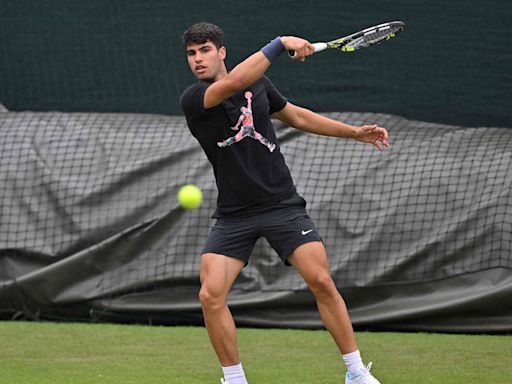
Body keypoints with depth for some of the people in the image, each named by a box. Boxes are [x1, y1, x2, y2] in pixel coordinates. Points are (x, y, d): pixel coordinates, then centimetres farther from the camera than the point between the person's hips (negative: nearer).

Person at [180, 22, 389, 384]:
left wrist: (357, 132, 19)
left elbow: (297, 116, 21)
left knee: (321, 282, -10)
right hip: (234, 215, -2)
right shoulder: (192, 99, -9)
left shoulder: (258, 83, 6)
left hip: (282, 204, 2)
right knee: (211, 295, -16)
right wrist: (280, 44, -27)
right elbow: (235, 82, -28)